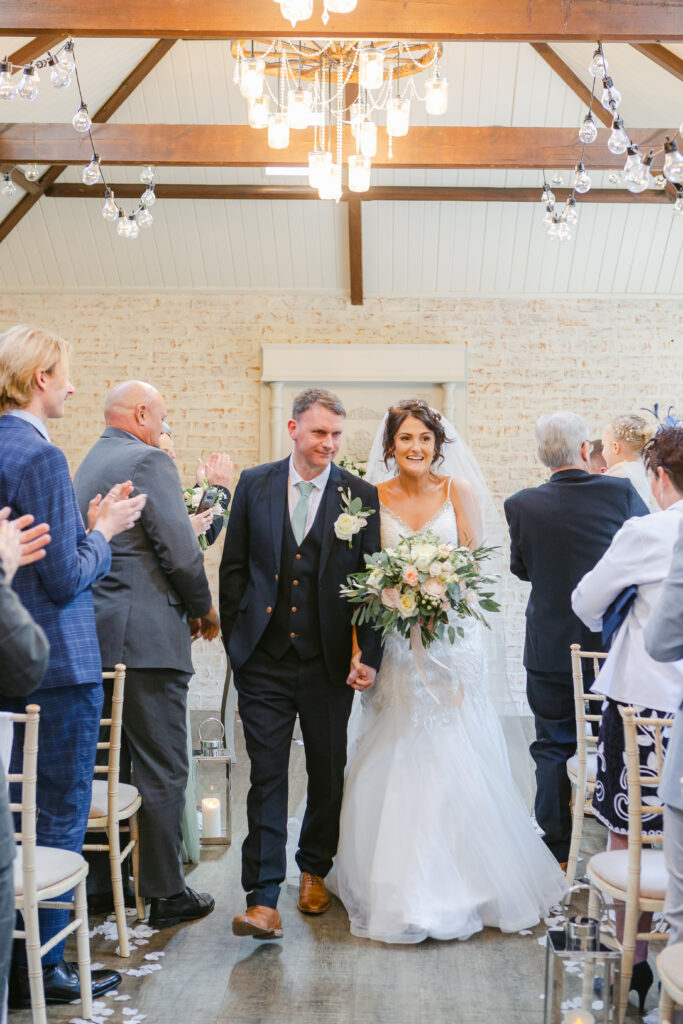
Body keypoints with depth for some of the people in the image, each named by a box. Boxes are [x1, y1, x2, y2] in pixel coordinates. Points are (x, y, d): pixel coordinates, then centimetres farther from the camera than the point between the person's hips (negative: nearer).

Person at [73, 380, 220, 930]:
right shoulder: (149, 461, -11)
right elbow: (179, 549, -17)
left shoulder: (87, 465, 16)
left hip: (96, 636, 9)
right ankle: (167, 895, 9)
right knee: (162, 770, 0)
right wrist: (203, 607, 1)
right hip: (146, 637, -9)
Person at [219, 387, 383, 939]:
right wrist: (236, 639, 2)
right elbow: (234, 568, 7)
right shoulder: (255, 484, 3)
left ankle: (314, 870, 36)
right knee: (266, 775, -1)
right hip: (264, 660, 0)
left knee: (328, 773, 14)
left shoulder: (361, 496, -1)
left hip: (328, 662, 1)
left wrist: (369, 655, -6)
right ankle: (263, 898, 2)